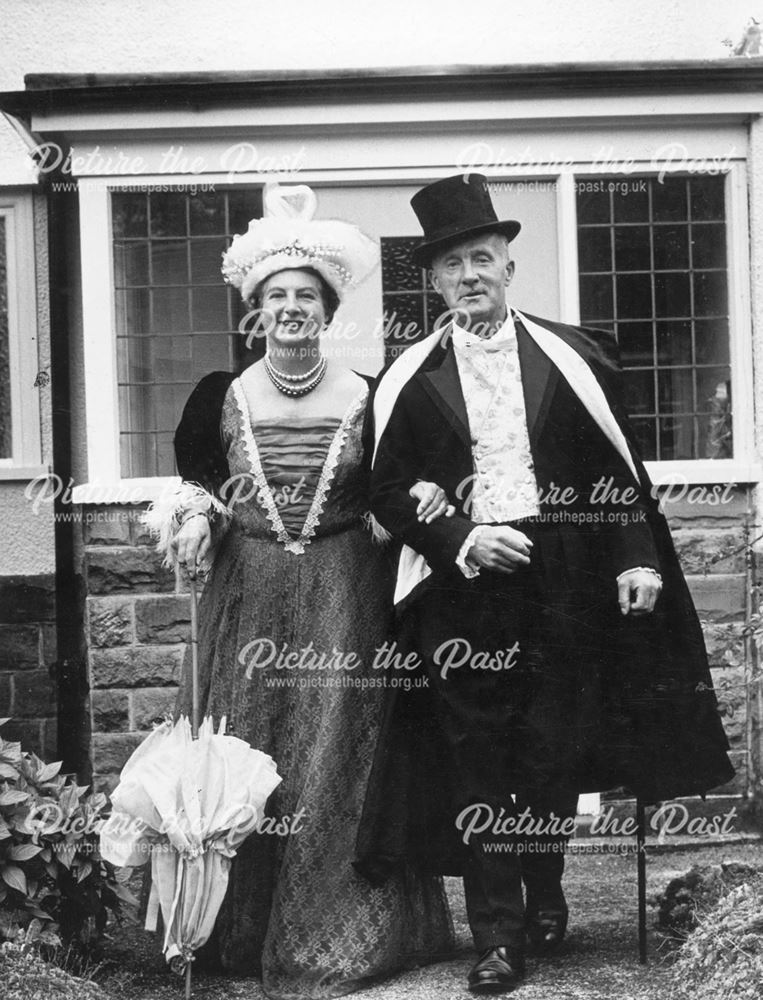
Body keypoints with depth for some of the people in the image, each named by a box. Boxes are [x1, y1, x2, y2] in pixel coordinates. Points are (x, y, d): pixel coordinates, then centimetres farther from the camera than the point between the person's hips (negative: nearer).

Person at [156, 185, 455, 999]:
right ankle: (246, 931, 14)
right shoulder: (225, 396, 3)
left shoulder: (363, 399, 0)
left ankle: (335, 930, 10)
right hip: (248, 592, 1)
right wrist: (195, 517, -6)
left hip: (344, 595, -1)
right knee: (248, 752, 4)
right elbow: (199, 475, 14)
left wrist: (421, 495, -13)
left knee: (337, 755, 0)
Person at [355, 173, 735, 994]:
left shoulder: (570, 357, 6)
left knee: (555, 748, 5)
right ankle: (496, 933, 5)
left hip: (564, 581, 1)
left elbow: (618, 469, 7)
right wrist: (461, 541, -11)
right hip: (461, 586, -1)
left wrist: (636, 559, -1)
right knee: (476, 757, -1)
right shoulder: (410, 380, 3)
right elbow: (389, 491, 3)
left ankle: (545, 892, 28)